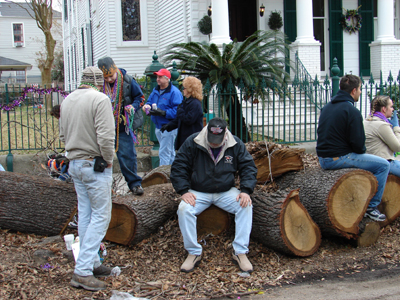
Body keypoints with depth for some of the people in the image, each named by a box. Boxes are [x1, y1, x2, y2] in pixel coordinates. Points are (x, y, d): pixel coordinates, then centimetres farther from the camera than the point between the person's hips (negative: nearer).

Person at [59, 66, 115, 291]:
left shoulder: (68, 100, 11)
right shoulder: (100, 99, -14)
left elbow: (64, 135, 16)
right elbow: (105, 136, -22)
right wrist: (108, 159, -8)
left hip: (75, 163, 8)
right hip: (96, 166, -8)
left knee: (85, 215, 15)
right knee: (100, 216, -3)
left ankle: (92, 263, 25)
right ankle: (83, 272, -6)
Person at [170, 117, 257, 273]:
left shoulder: (236, 144, -4)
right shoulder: (192, 143, -9)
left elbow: (248, 167, 1)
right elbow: (178, 168, -5)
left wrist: (246, 190, -15)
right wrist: (184, 191, -18)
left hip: (226, 192, 1)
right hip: (199, 192, -1)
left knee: (246, 206, -25)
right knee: (184, 209, -29)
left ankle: (240, 252, -15)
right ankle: (193, 253, -14)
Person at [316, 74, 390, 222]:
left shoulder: (327, 107, 12)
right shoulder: (352, 111, -14)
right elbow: (358, 143, -17)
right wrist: (362, 151, 8)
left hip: (322, 159, 9)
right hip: (339, 158, -9)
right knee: (383, 165, 0)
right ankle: (371, 207, 4)